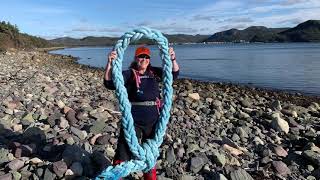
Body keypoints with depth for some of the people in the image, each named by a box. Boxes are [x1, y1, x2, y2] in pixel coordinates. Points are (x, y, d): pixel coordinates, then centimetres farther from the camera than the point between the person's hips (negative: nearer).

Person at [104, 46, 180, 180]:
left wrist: (173, 59, -14)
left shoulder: (154, 72, 7)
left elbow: (174, 74, 4)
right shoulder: (128, 74, -4)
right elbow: (110, 83, -15)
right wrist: (110, 64, -29)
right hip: (133, 121, -3)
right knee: (123, 156, 0)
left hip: (153, 121, 4)